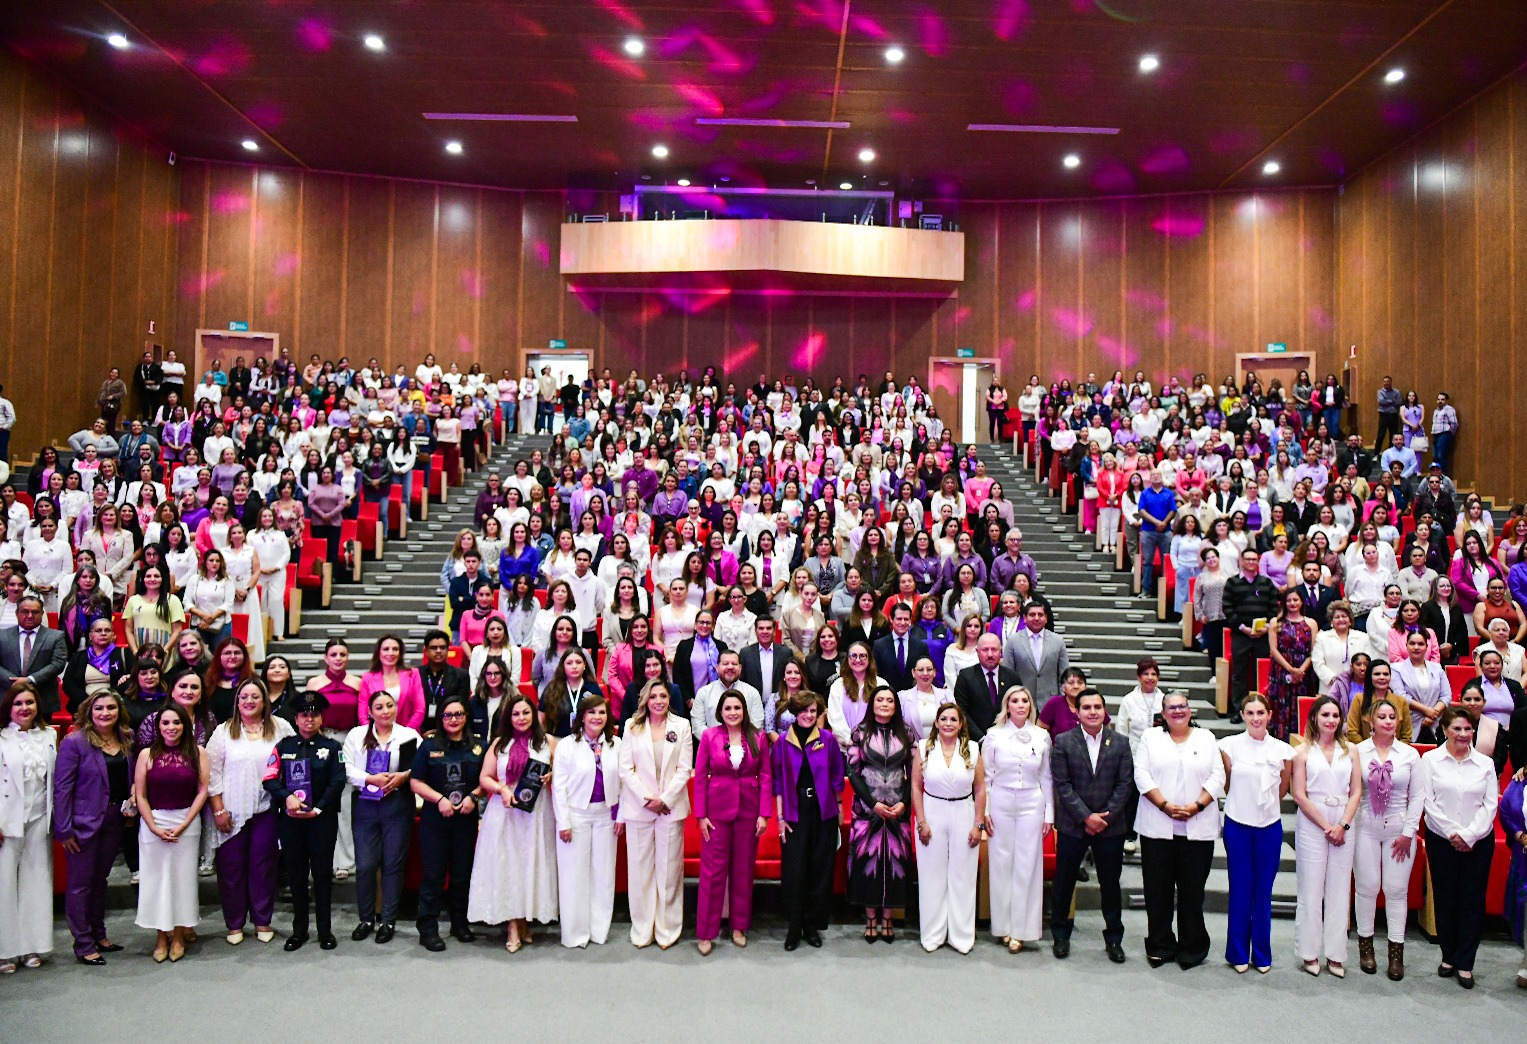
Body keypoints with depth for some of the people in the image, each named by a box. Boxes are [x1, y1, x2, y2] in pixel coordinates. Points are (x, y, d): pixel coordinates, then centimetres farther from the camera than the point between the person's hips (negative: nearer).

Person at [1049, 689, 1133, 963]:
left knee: (1110, 884, 11)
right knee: (1064, 881, 7)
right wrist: (1086, 817, -13)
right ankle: (1061, 934, 24)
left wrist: (1105, 817, -10)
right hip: (1072, 825, -1)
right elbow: (1062, 785, -7)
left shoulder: (1120, 743, 2)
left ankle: (1114, 938, 26)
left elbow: (1125, 784, -1)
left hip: (1110, 826, 1)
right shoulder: (1063, 742, -4)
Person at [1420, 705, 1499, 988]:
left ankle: (1465, 963, 12)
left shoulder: (1485, 763, 3)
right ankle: (1448, 956, 20)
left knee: (1473, 901, 3)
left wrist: (1469, 834, -12)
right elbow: (1427, 801, -4)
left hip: (1478, 841, 1)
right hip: (1441, 840, -1)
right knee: (1445, 899, 6)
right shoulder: (1430, 759, 0)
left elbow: (1490, 804, -1)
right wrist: (1452, 833, -11)